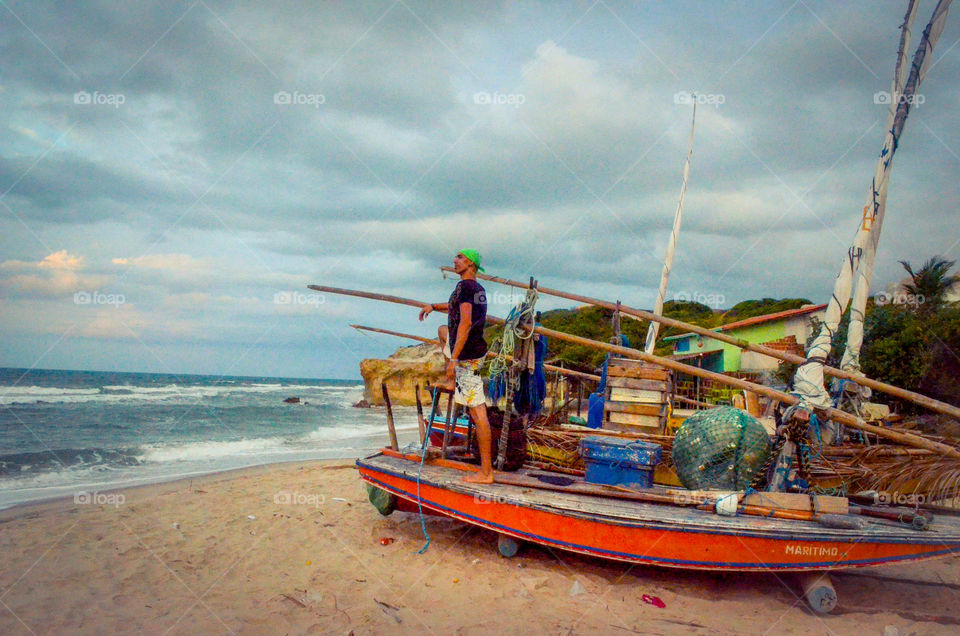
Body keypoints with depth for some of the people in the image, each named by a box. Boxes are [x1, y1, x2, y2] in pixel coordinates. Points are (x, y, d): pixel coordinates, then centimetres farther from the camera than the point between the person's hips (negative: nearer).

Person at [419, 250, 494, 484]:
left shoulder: (464, 285, -16)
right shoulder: (479, 289, 13)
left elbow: (465, 322, -26)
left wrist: (454, 358, -27)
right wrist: (433, 306, 31)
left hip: (467, 355, -10)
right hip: (478, 348, 10)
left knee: (477, 411, -9)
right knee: (443, 330, 35)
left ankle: (486, 472, -8)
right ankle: (451, 381, 38)